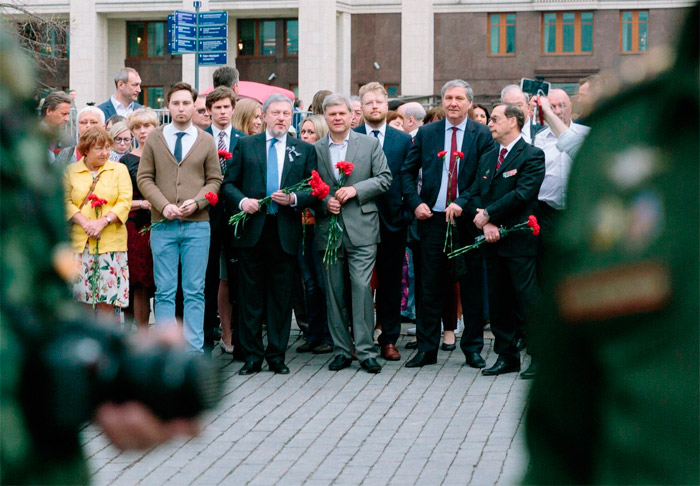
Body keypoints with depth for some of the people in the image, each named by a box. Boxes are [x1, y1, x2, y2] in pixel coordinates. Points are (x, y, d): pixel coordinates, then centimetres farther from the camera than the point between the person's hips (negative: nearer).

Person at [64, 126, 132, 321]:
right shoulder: (71, 171, 9)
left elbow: (125, 202, 0)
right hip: (79, 240, 0)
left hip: (111, 240, 0)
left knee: (108, 294, -3)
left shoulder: (119, 169, 9)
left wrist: (103, 222, -12)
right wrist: (85, 223, -13)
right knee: (81, 293, -1)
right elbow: (66, 202, 1)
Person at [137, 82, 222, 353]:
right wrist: (164, 205, -11)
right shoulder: (154, 139, 7)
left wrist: (196, 202, -11)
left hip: (197, 224, 0)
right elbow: (144, 178, 4)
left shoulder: (206, 141, 7)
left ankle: (194, 350, 6)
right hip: (162, 224, 0)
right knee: (164, 291, 2)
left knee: (194, 290, 2)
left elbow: (214, 180, 7)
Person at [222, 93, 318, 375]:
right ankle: (252, 355, 9)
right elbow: (229, 183, 8)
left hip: (285, 232, 0)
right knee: (251, 295, 2)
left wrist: (293, 199, -11)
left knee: (281, 296, 4)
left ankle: (277, 355, 11)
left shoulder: (304, 150, 10)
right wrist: (242, 201, -10)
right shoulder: (245, 145, 10)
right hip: (252, 230, 0)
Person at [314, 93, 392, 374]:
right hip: (328, 229, 2)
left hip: (361, 227, -2)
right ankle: (341, 350, 13)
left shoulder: (370, 144, 6)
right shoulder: (315, 150, 10)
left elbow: (384, 178, 2)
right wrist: (325, 202, -8)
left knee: (362, 287, -9)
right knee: (334, 292, 5)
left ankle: (366, 351, -5)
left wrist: (355, 190, -11)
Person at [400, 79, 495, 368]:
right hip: (432, 219, 2)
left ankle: (472, 348, 15)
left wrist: (462, 203, -18)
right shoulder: (426, 133, 8)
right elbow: (408, 171, 10)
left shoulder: (483, 136, 1)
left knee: (471, 286, 5)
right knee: (430, 286, 5)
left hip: (467, 219, -2)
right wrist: (415, 203, -5)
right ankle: (427, 349, 12)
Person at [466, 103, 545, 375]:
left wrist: (488, 215, -11)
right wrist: (486, 225, -7)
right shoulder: (487, 159, 17)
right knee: (498, 302, 10)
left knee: (529, 301, -8)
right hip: (493, 241, 7)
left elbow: (522, 194, -15)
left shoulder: (532, 156, -5)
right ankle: (507, 357, 18)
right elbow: (474, 195, 11)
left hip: (520, 240, -7)